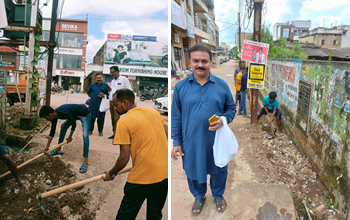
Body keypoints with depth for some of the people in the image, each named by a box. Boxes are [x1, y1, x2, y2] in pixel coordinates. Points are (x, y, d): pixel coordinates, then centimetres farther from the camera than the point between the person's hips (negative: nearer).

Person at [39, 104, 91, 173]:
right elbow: (52, 131, -2)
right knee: (63, 126, 15)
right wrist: (46, 147, 0)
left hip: (85, 114, -9)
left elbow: (74, 124, -21)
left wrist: (70, 137, -7)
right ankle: (59, 150, 29)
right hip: (75, 114, 9)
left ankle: (85, 162, -17)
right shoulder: (55, 115, -8)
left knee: (85, 136, -18)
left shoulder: (63, 113, -34)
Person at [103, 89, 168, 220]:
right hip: (164, 173, 6)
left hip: (142, 177, -6)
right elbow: (167, 136, 12)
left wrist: (111, 173, 4)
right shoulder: (153, 111, 6)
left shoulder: (124, 122, -12)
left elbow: (124, 158, -13)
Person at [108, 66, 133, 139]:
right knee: (113, 119, 9)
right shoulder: (112, 81, 17)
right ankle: (114, 134, 17)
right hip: (111, 102, 7)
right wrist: (109, 90, 3)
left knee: (116, 119, -11)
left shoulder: (124, 79, -4)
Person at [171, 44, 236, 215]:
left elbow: (231, 108, 5)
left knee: (219, 169, 18)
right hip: (191, 141, 0)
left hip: (217, 140, 0)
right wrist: (176, 142, -2)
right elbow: (176, 116, -1)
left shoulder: (222, 85, -5)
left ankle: (218, 195, 47)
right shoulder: (180, 86, -6)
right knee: (193, 171, 17)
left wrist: (223, 120, -17)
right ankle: (199, 196, 46)